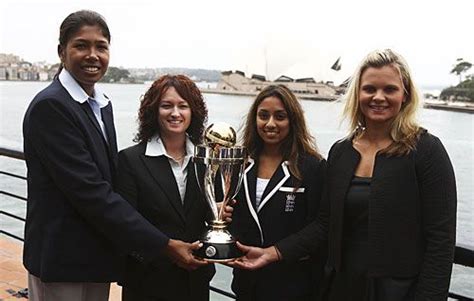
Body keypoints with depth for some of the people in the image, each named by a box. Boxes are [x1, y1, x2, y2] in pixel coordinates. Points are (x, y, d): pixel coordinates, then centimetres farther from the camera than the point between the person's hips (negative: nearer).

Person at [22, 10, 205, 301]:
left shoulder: (102, 103, 8)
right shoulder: (50, 106, -18)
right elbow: (90, 191, -23)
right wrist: (164, 245, -21)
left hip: (98, 255, 8)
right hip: (62, 260, -7)